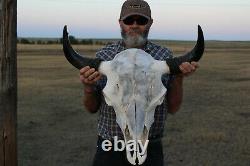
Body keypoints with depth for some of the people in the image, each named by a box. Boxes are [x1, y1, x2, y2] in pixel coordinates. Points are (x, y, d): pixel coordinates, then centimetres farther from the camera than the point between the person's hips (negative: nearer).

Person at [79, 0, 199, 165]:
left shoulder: (165, 56, -1)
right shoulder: (103, 56, -1)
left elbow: (172, 108, 2)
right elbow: (92, 108, 4)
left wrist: (179, 77, -13)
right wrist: (88, 87, -15)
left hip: (151, 150, 1)